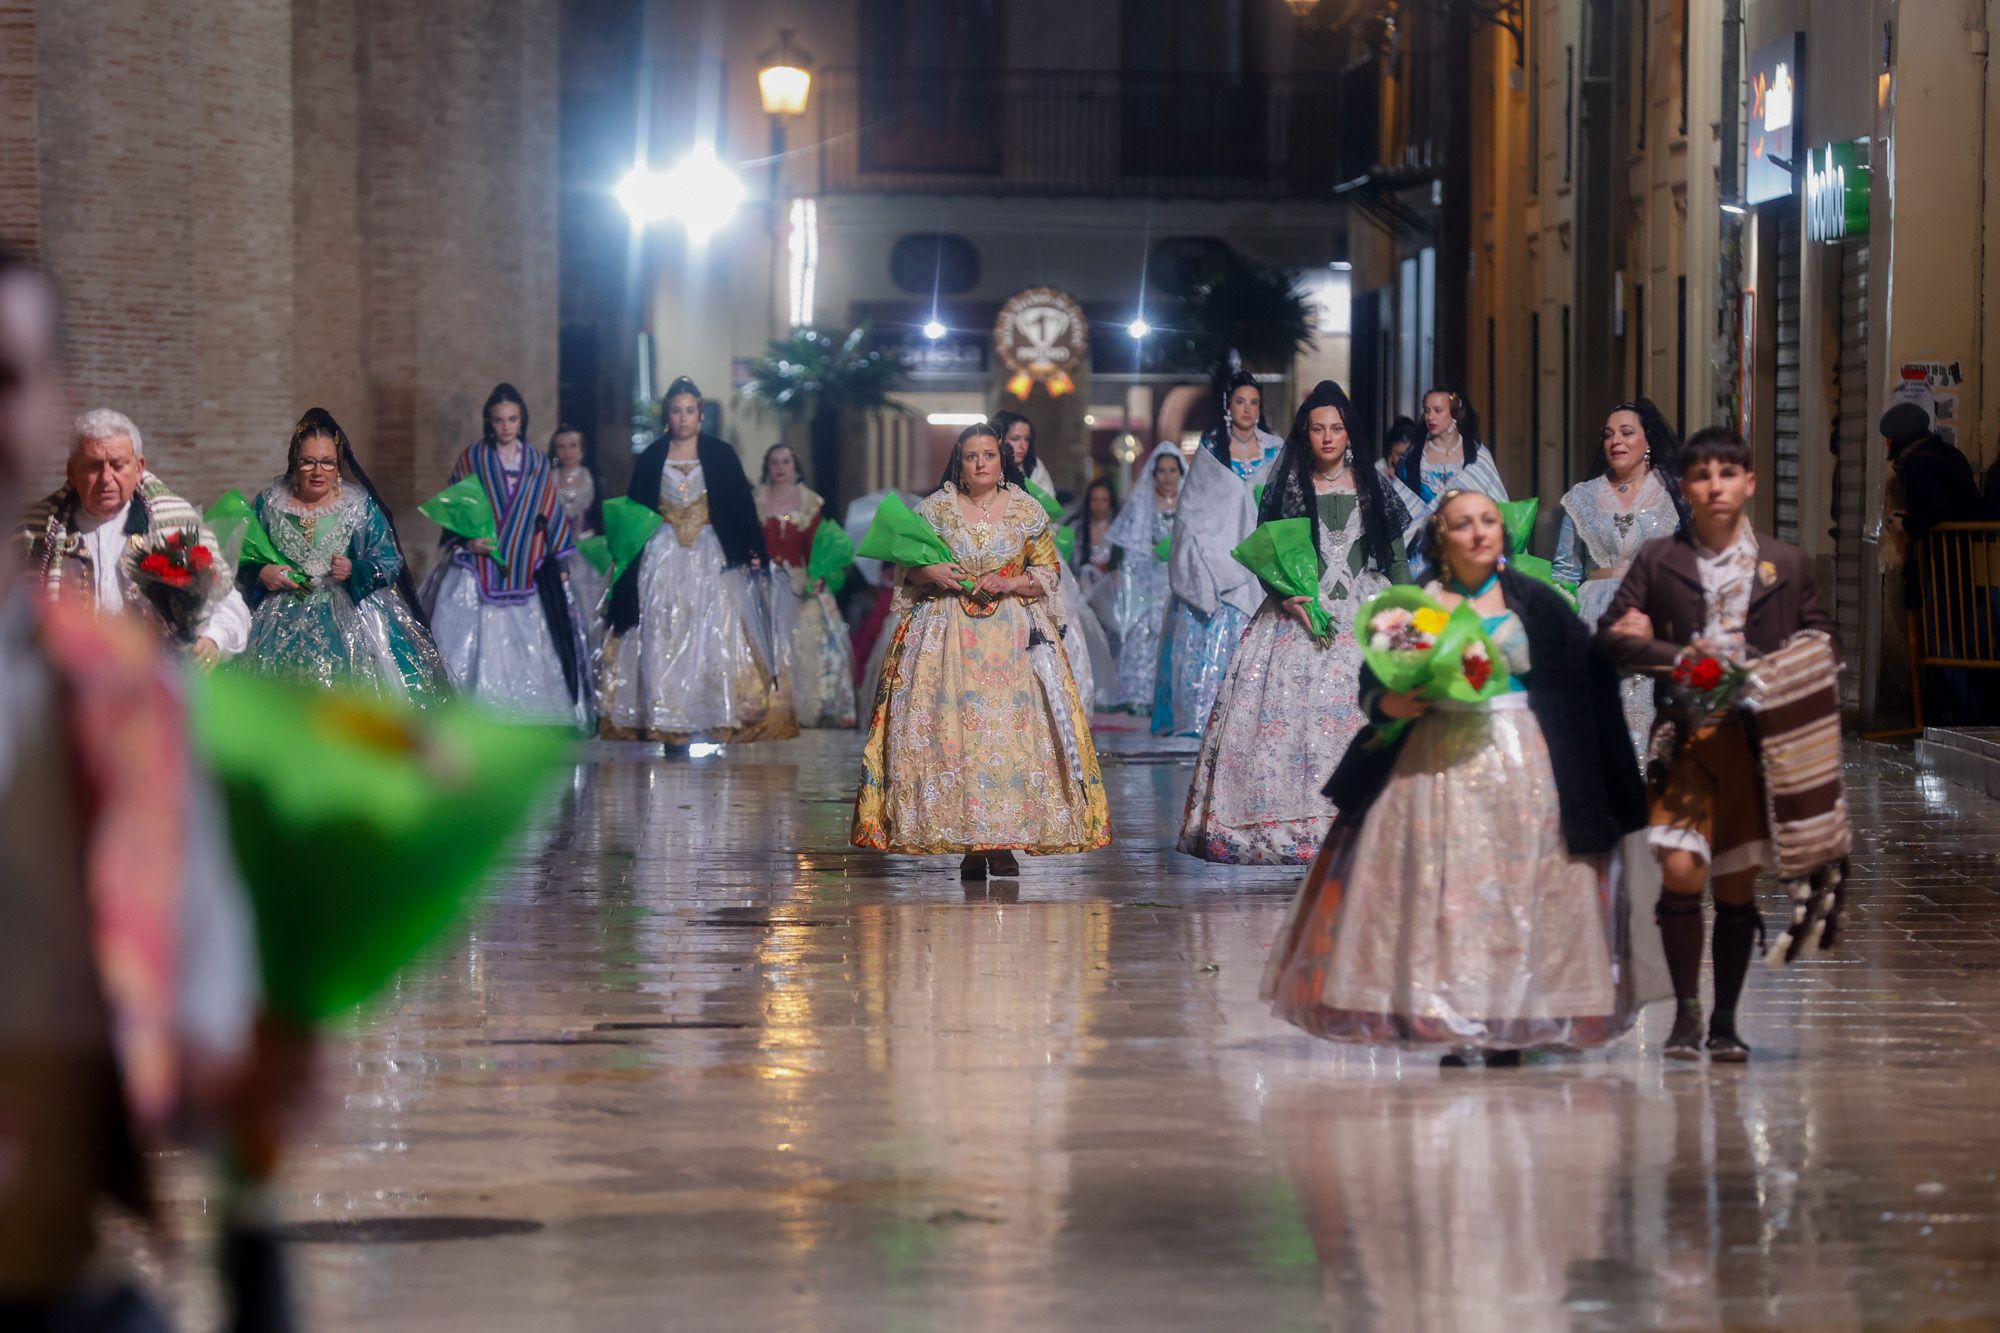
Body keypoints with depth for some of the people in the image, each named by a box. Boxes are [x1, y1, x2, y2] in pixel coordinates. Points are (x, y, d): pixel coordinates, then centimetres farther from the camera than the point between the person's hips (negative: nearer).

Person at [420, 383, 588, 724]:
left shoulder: (538, 463, 11)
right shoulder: (472, 459, 3)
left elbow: (552, 515, 14)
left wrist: (558, 564, 11)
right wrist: (465, 542, -13)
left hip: (525, 575, 3)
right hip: (478, 576, -3)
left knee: (529, 654, -1)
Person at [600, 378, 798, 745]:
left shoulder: (721, 454, 3)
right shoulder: (652, 458, 7)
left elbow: (743, 506, 2)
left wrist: (754, 550, -6)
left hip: (711, 557, -1)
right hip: (663, 556, 1)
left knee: (713, 630, -7)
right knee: (663, 637, -4)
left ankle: (712, 722, -5)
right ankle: (667, 724, -2)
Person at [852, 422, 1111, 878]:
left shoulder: (1027, 512, 7)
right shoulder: (935, 509, 7)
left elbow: (1049, 574, 7)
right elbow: (905, 570, 11)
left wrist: (1008, 584, -10)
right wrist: (931, 573, -10)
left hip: (1013, 634, 0)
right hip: (948, 634, 0)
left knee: (1013, 729, -10)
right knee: (953, 731, -10)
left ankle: (1005, 841, -7)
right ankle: (969, 843, -7)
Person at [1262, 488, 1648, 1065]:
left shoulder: (1537, 603, 6)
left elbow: (1588, 680, 4)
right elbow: (1371, 683, 9)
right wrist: (1389, 705, -14)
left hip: (1523, 769, 0)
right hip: (1437, 768, 0)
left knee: (1518, 896, -3)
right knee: (1437, 892, -5)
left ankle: (1507, 1027, 3)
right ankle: (1449, 1033, -1)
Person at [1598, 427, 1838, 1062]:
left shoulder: (1787, 564, 9)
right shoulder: (1658, 561, 6)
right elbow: (1610, 636, 1)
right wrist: (1680, 657, -13)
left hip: (1757, 739, 1)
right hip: (1687, 738, -1)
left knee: (1737, 884, 6)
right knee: (1682, 872, -14)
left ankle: (1725, 1022, 16)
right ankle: (1686, 1011, 0)